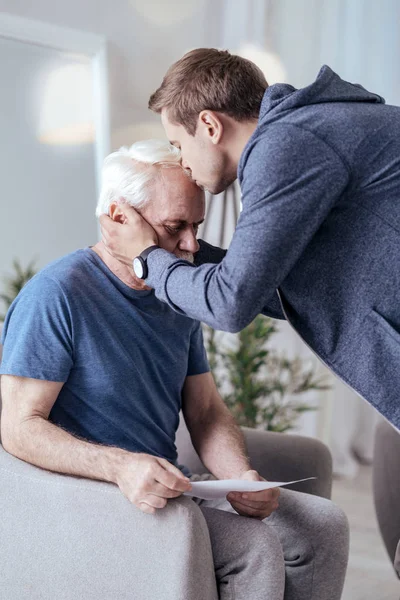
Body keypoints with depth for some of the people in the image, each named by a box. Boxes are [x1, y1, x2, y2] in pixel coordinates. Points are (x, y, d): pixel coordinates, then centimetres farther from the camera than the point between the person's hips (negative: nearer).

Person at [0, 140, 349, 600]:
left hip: (168, 487, 8)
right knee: (253, 548, -25)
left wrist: (242, 477, -11)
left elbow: (205, 411, 10)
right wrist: (121, 465, -34)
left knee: (324, 524, -1)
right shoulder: (54, 295, -16)